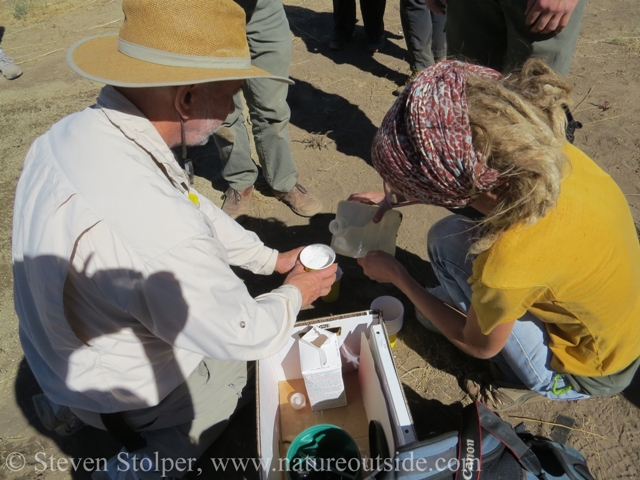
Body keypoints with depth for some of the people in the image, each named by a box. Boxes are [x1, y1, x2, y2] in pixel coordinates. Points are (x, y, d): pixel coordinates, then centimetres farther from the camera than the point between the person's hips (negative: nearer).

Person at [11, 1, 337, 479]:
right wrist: (296, 292, -8)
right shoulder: (150, 227, -42)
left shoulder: (72, 133, -13)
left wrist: (272, 258, 3)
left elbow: (194, 210, -2)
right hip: (125, 397, -6)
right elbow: (248, 336, -28)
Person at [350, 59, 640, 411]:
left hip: (590, 375, -5)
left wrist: (396, 276, -11)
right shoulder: (547, 153, -24)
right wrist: (399, 197, -4)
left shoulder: (507, 268, -41)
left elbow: (478, 346, -17)